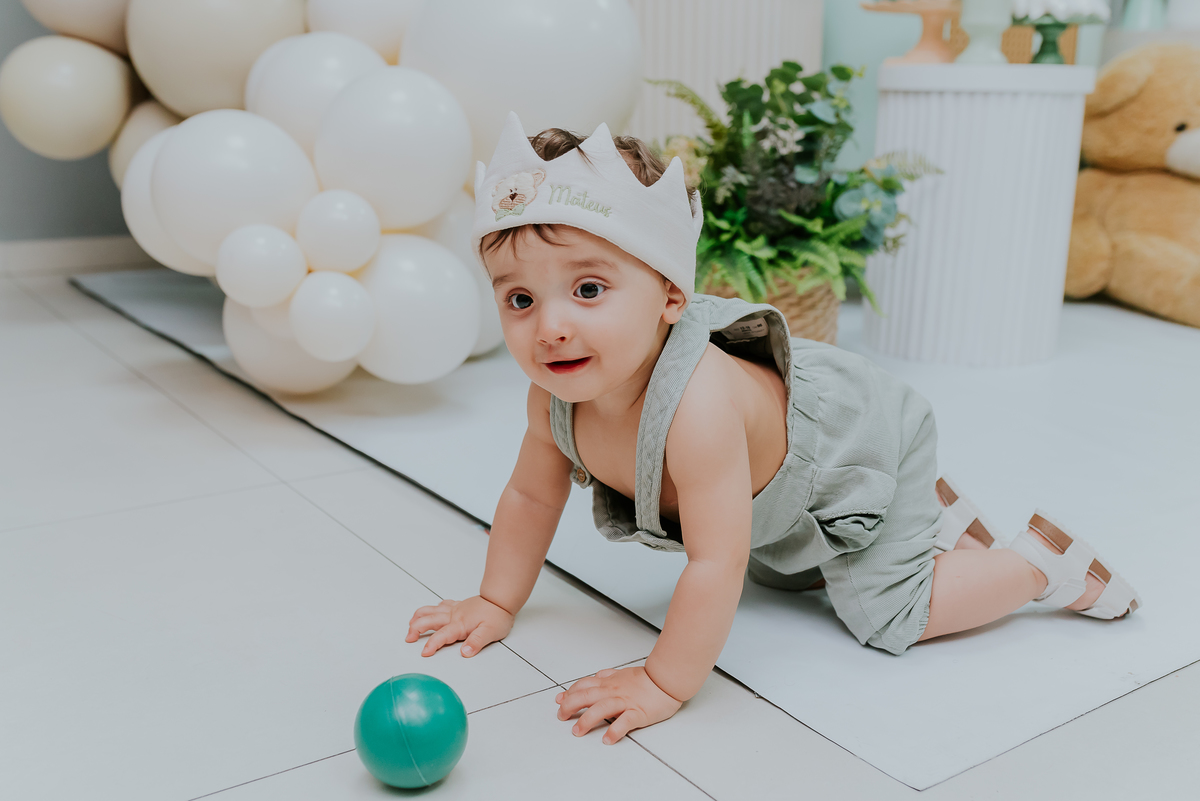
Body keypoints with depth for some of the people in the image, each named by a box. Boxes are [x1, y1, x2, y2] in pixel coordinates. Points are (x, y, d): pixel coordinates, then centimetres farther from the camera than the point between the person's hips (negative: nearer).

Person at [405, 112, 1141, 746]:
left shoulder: (696, 406, -47)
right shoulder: (557, 393, -23)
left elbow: (715, 565, -44)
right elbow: (532, 496, -5)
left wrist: (664, 685, -37)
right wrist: (496, 604, -2)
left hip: (867, 442, -8)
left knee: (885, 612, -10)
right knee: (781, 572, 30)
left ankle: (1044, 560, 11)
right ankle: (933, 510, 39)